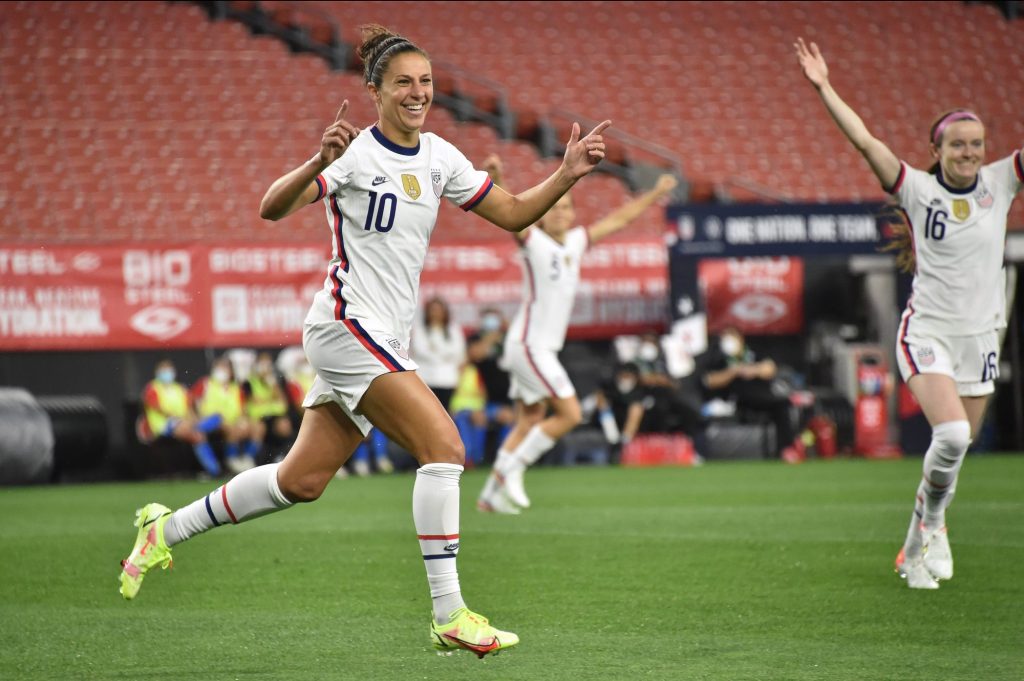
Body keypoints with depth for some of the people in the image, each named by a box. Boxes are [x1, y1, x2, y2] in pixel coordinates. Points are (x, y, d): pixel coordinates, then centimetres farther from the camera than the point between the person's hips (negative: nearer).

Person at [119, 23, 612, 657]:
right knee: (444, 445, -19)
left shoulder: (439, 158, 10)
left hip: (386, 340, 8)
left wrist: (568, 175, -3)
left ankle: (168, 527, 26)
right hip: (347, 325, -8)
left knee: (303, 480, 10)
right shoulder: (355, 153, -11)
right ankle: (450, 617, -17)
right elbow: (273, 208, -21)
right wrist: (318, 162, -39)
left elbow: (513, 213, 13)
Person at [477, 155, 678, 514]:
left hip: (543, 348, 8)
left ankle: (491, 493, 16)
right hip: (528, 345, -8)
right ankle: (512, 468, -3)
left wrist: (656, 193, 26)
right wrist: (497, 179, -45)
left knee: (530, 423, 10)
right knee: (570, 414, -11)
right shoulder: (532, 240, -9)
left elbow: (620, 218, 21)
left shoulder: (577, 241, 10)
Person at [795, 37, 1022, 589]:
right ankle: (932, 520, 0)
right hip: (927, 331, -4)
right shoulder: (918, 189, -6)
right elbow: (864, 140, -14)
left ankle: (918, 546, 29)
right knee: (952, 432, -24)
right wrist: (823, 88, -20)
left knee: (957, 449, 9)